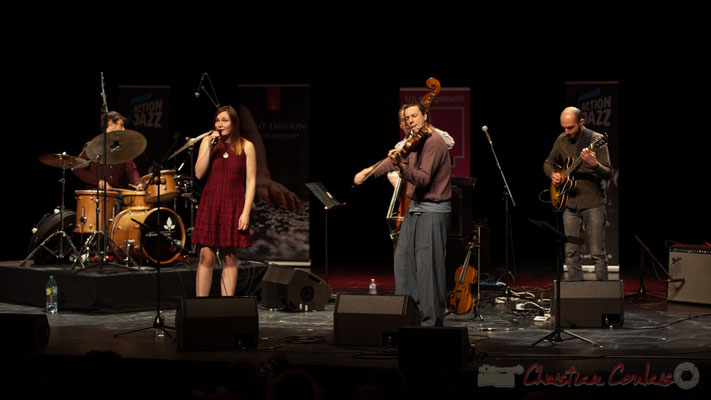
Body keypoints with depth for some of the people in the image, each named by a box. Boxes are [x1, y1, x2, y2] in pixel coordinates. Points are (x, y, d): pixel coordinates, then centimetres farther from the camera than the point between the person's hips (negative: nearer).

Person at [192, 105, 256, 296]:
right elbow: (199, 173, -3)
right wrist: (210, 147, -11)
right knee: (206, 256, -4)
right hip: (210, 204, 1)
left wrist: (246, 212, -8)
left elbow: (250, 182, 0)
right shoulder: (207, 142, 6)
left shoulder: (246, 147, 1)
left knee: (229, 258, 3)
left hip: (233, 206, -1)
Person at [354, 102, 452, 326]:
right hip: (415, 208, 10)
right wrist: (367, 173, 23)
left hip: (433, 211, -10)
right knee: (403, 260, 12)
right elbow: (391, 164, 27)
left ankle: (433, 320, -8)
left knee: (428, 265, -11)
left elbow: (423, 179, -24)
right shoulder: (414, 144, 14)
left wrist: (401, 166, -37)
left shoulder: (434, 143, -15)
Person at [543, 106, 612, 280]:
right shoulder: (562, 140, 7)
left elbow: (608, 174, -15)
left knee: (597, 253, -5)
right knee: (571, 254, 4)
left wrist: (594, 164, -35)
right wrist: (553, 174, 1)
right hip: (570, 204, 5)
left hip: (593, 203, -5)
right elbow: (548, 163, 23)